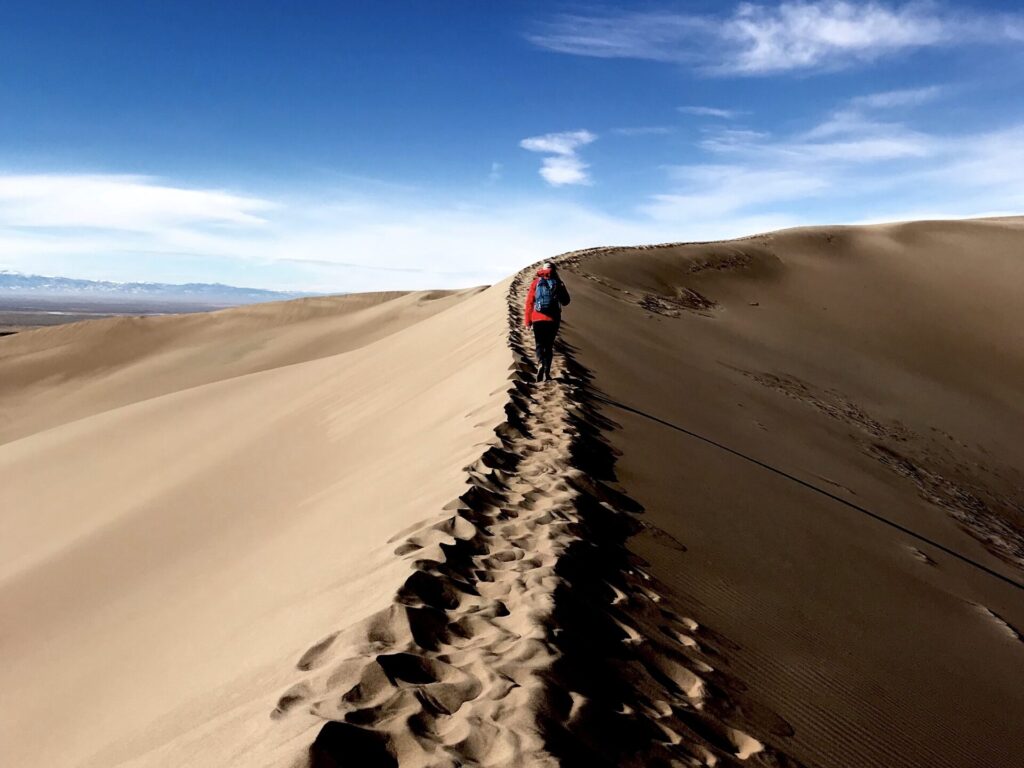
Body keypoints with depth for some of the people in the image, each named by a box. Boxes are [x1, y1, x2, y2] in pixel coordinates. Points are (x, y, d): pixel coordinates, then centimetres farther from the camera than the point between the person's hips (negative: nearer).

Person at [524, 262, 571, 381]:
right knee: (549, 346, 11)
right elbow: (566, 301, 9)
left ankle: (540, 364, -20)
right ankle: (547, 372, 7)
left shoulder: (536, 282, 1)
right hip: (553, 319, 1)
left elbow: (529, 302, -1)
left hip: (538, 319, 0)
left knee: (540, 345, 8)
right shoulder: (558, 283, 1)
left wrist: (527, 320, 3)